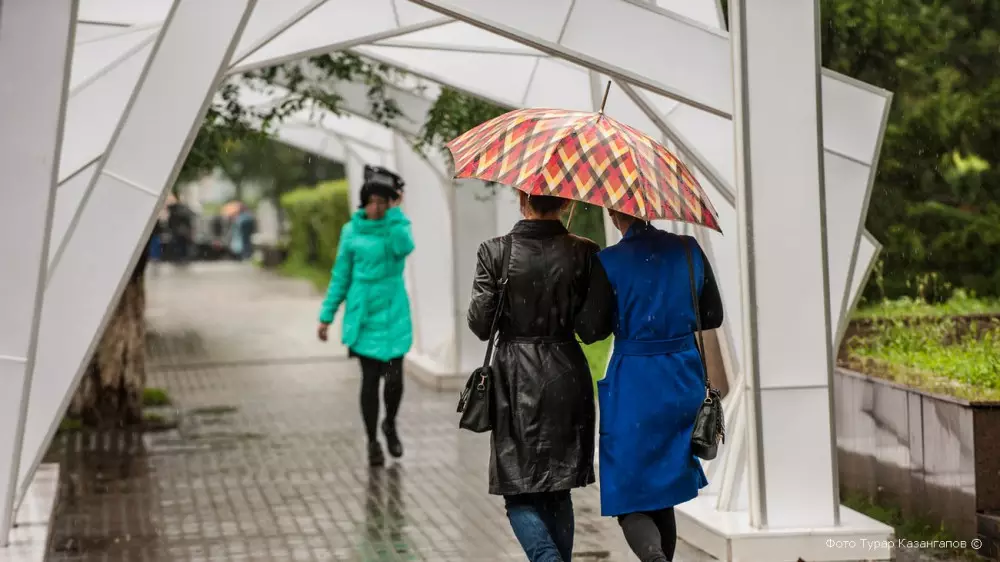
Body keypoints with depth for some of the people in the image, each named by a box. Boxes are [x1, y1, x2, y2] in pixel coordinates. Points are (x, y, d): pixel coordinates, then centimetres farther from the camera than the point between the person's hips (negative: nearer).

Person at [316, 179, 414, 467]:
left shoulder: (398, 225, 0)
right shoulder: (352, 231, 2)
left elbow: (403, 248, -25)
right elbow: (340, 277, 7)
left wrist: (395, 212, -16)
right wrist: (326, 316, 5)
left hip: (393, 314, 0)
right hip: (363, 314, 0)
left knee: (394, 378, -4)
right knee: (370, 379, 2)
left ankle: (390, 425, 26)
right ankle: (372, 441, 17)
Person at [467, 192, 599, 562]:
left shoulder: (496, 252, -9)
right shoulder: (584, 252, -5)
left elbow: (480, 324, -6)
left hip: (517, 380, -2)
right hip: (567, 377, 2)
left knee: (519, 493, 4)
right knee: (558, 488, 17)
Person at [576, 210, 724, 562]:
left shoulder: (608, 262, -11)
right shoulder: (688, 250, 1)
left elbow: (591, 331, -8)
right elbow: (713, 316, 8)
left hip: (634, 386, -4)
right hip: (684, 379, 4)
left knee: (630, 499, 1)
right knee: (662, 492, 19)